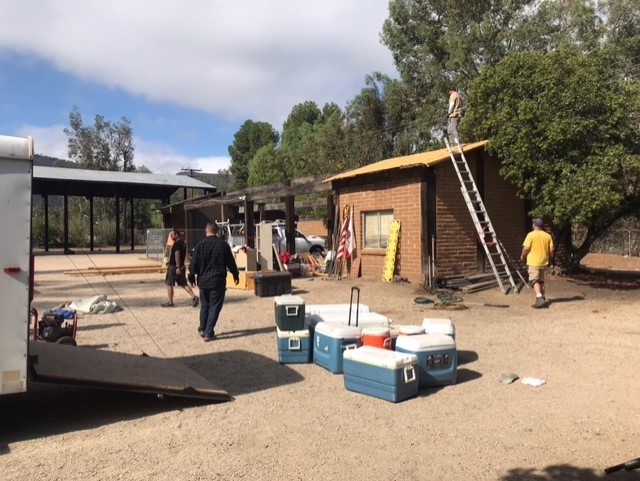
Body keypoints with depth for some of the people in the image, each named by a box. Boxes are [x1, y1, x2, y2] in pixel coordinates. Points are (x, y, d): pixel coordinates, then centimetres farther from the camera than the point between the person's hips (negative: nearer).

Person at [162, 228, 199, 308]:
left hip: (174, 266, -9)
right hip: (182, 266, 9)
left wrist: (177, 267, -26)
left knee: (169, 284, 3)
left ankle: (170, 302, 9)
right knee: (183, 284, 8)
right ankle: (194, 297, -7)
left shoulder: (176, 244, -14)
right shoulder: (183, 243, 14)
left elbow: (177, 255, -22)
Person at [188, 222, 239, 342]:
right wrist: (236, 274, 16)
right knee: (214, 307, 3)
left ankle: (203, 329, 25)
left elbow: (194, 263, -1)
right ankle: (209, 333, 1)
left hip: (203, 281, 2)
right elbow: (231, 262, 1)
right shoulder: (223, 245, -5)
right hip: (218, 281, -2)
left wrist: (192, 277, 15)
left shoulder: (199, 245, -3)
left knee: (204, 305, 19)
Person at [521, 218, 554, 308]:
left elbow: (526, 248, -15)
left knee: (534, 280, -6)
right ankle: (542, 298, 24)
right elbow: (551, 249, 3)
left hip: (534, 261, -6)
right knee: (541, 280, 18)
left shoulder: (531, 235, -11)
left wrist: (523, 256, 2)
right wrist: (549, 258, 20)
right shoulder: (547, 236, 4)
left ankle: (539, 298, -21)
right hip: (544, 262, 6)